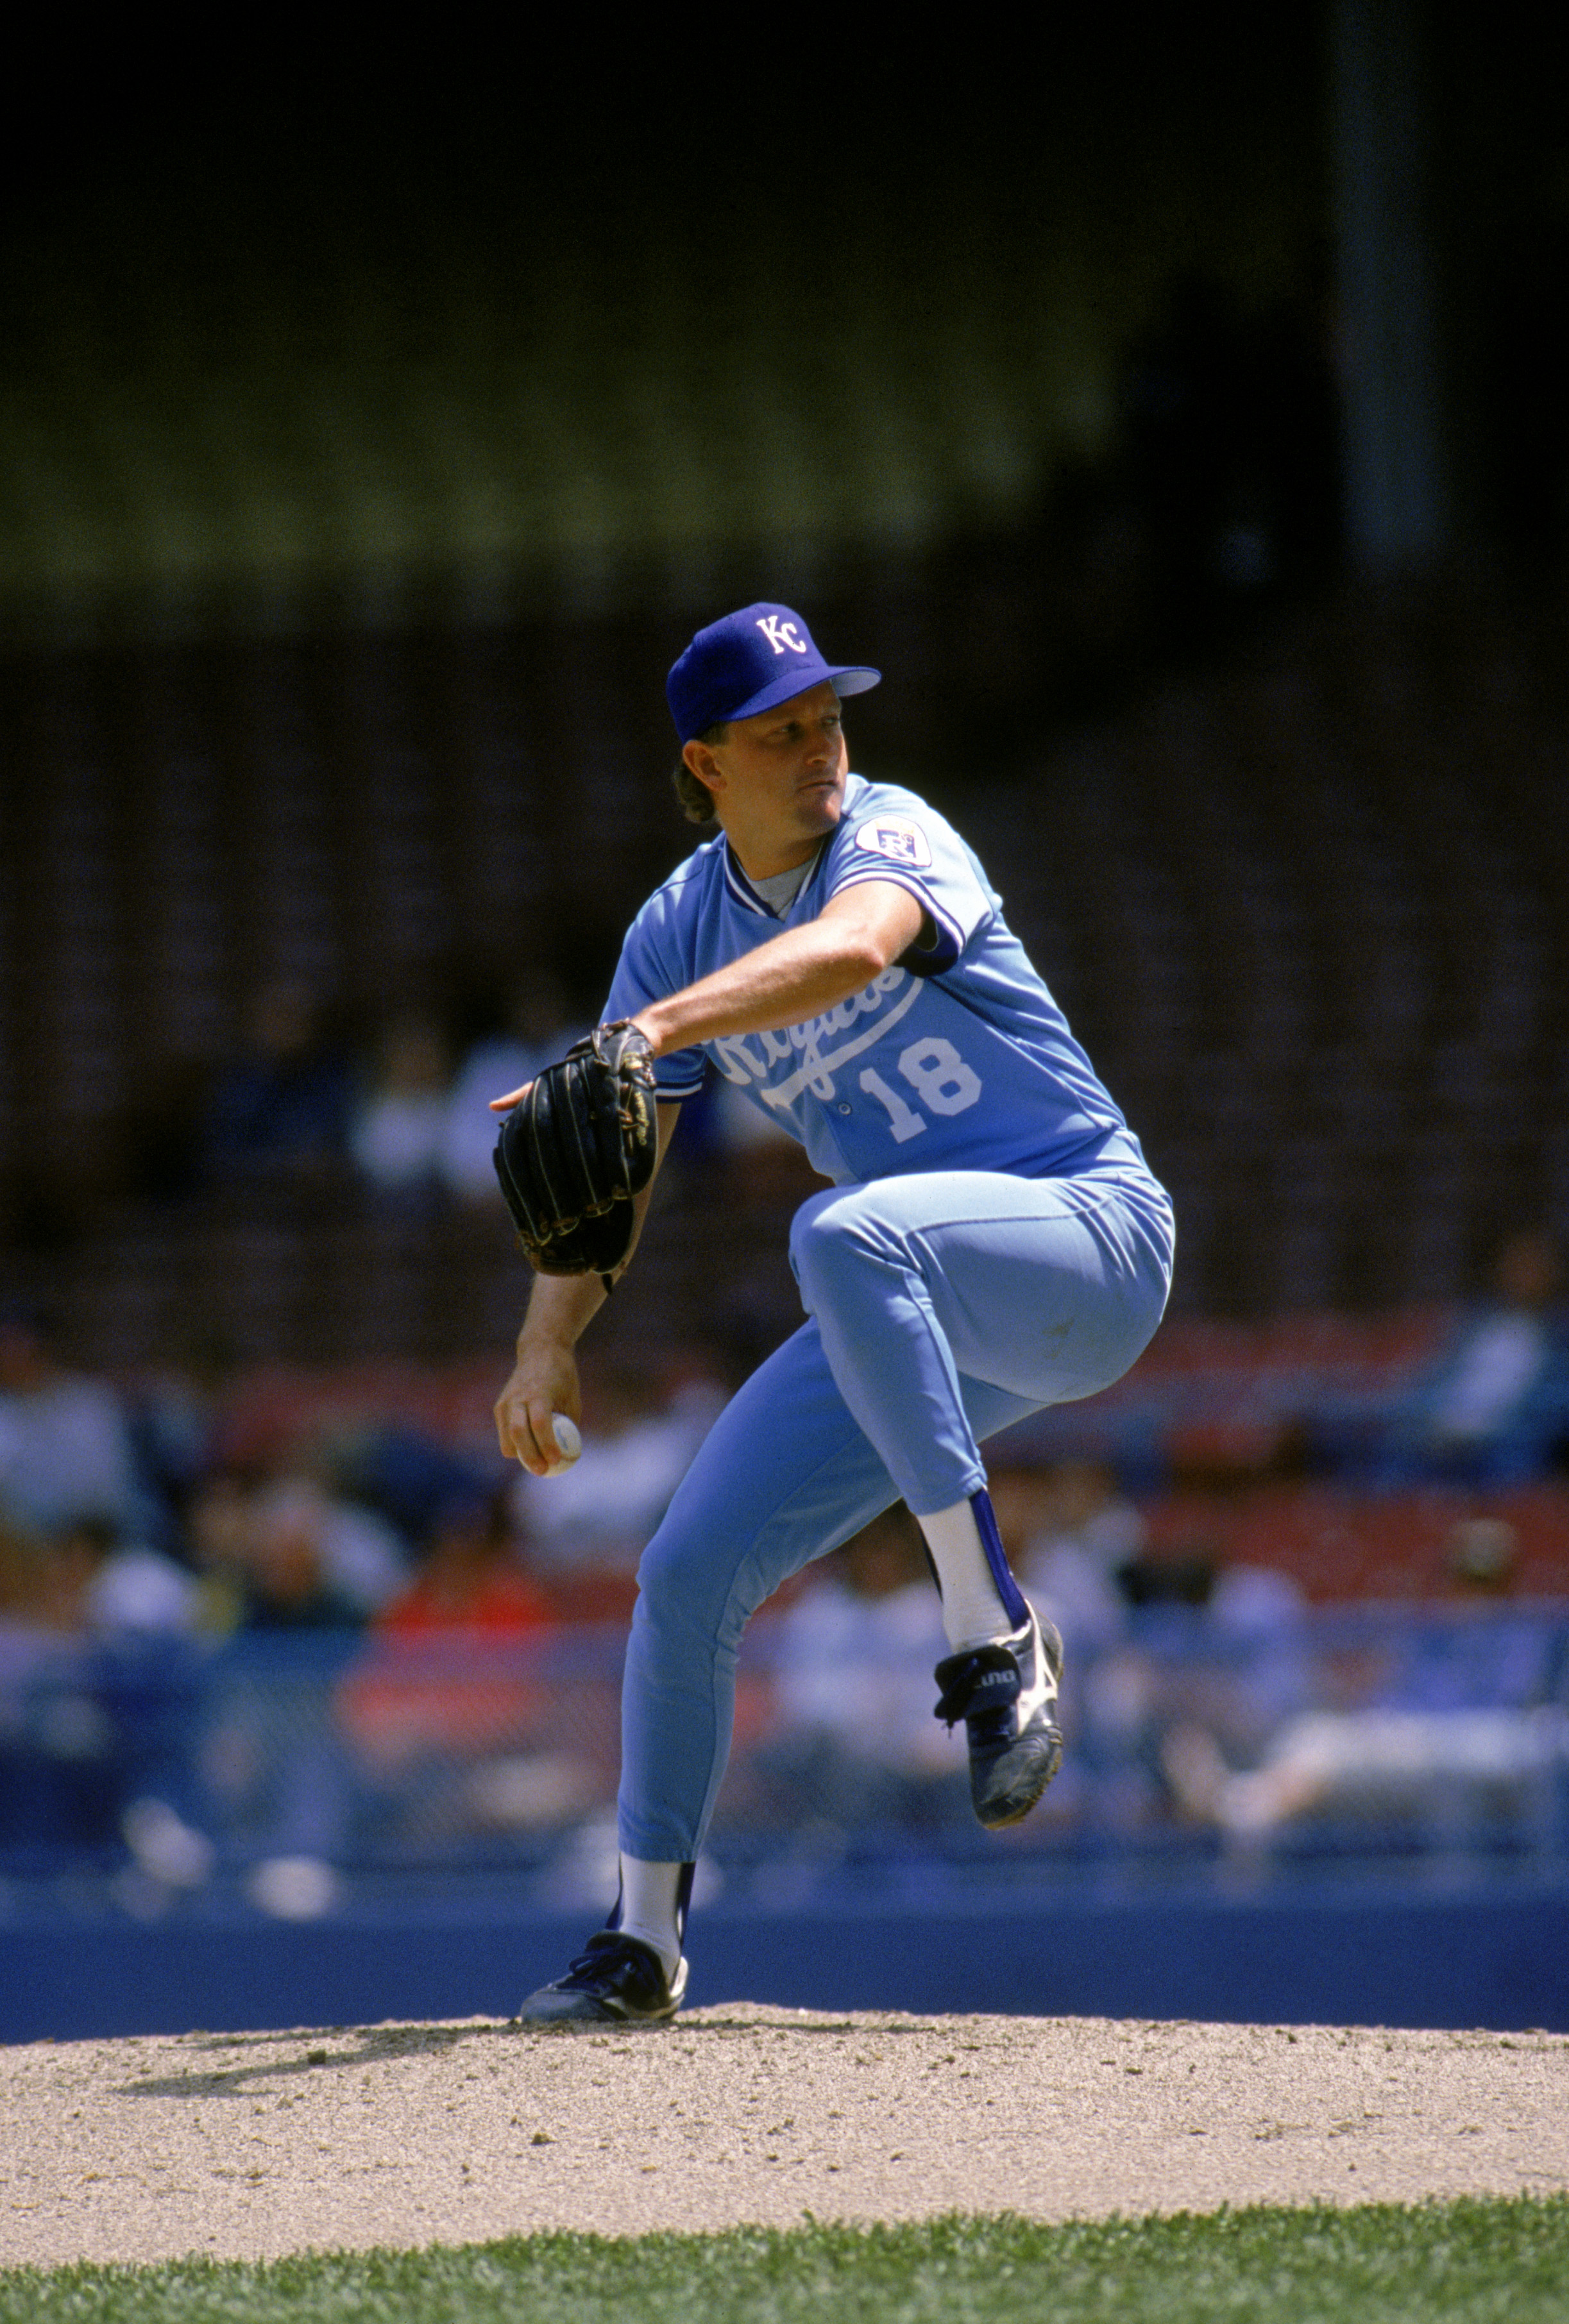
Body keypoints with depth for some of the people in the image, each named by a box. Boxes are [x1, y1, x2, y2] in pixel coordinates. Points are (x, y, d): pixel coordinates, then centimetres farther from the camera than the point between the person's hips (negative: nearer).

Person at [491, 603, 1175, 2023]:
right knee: (689, 1572, 0)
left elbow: (852, 948, -38)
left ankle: (993, 1635, -32)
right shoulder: (680, 933, 5)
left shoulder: (891, 836, -13)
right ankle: (645, 1941, 16)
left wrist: (651, 1032, -53)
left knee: (843, 1237, -37)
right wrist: (549, 1342, -12)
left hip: (1091, 1230, -7)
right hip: (922, 1324, 7)